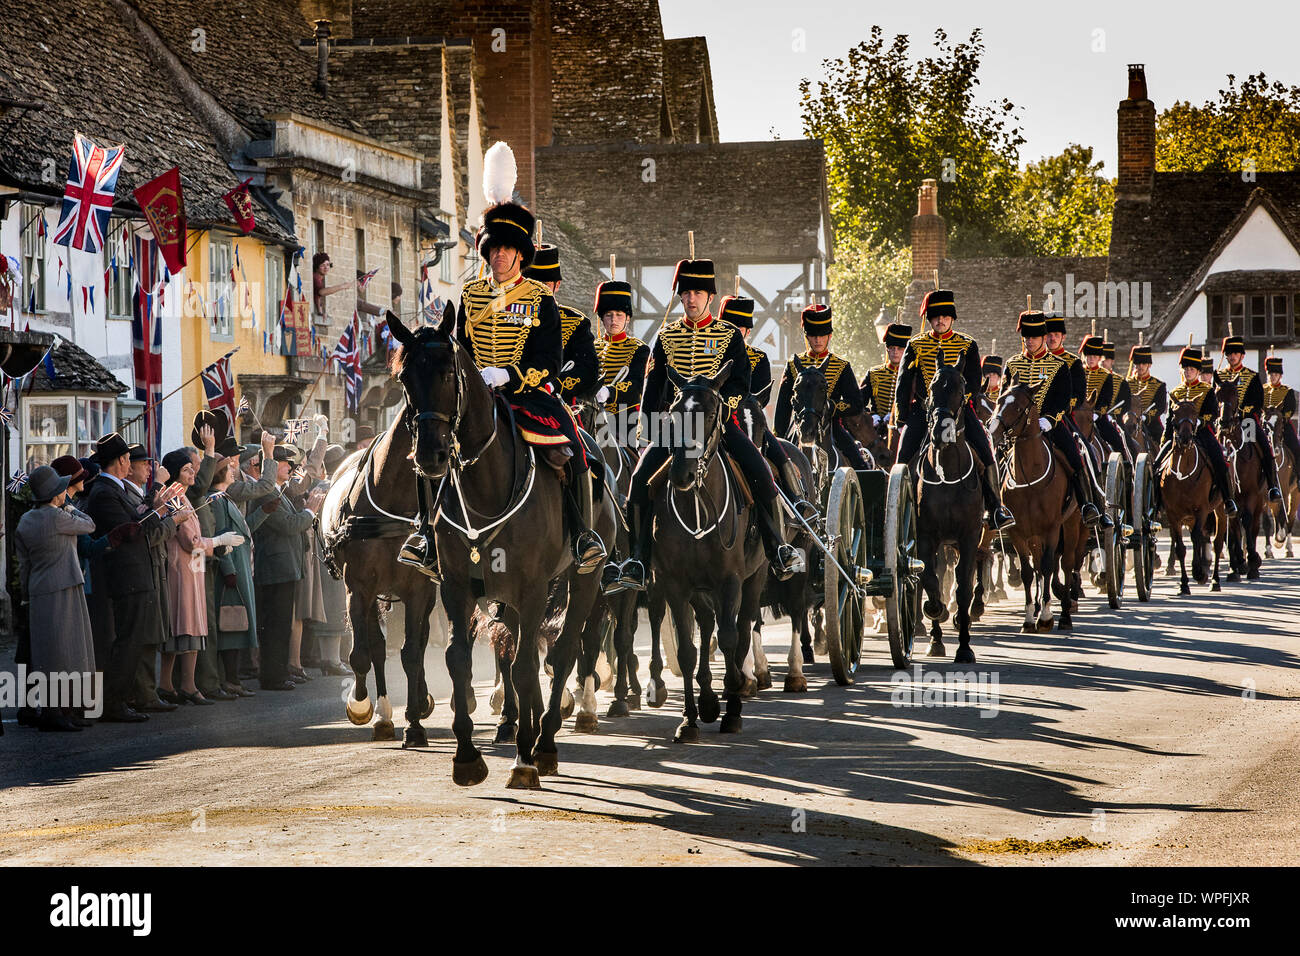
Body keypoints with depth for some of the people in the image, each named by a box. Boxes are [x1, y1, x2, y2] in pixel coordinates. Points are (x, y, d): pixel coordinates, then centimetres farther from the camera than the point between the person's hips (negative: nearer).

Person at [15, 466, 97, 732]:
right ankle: (50, 712, -8)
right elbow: (89, 525, 0)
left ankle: (64, 709, 16)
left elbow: (23, 565, 14)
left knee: (67, 652, 13)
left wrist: (29, 596, 19)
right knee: (56, 652, -7)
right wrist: (71, 509, 17)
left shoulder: (25, 521, 10)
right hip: (62, 591, -9)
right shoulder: (57, 517, -16)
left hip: (40, 590, 9)